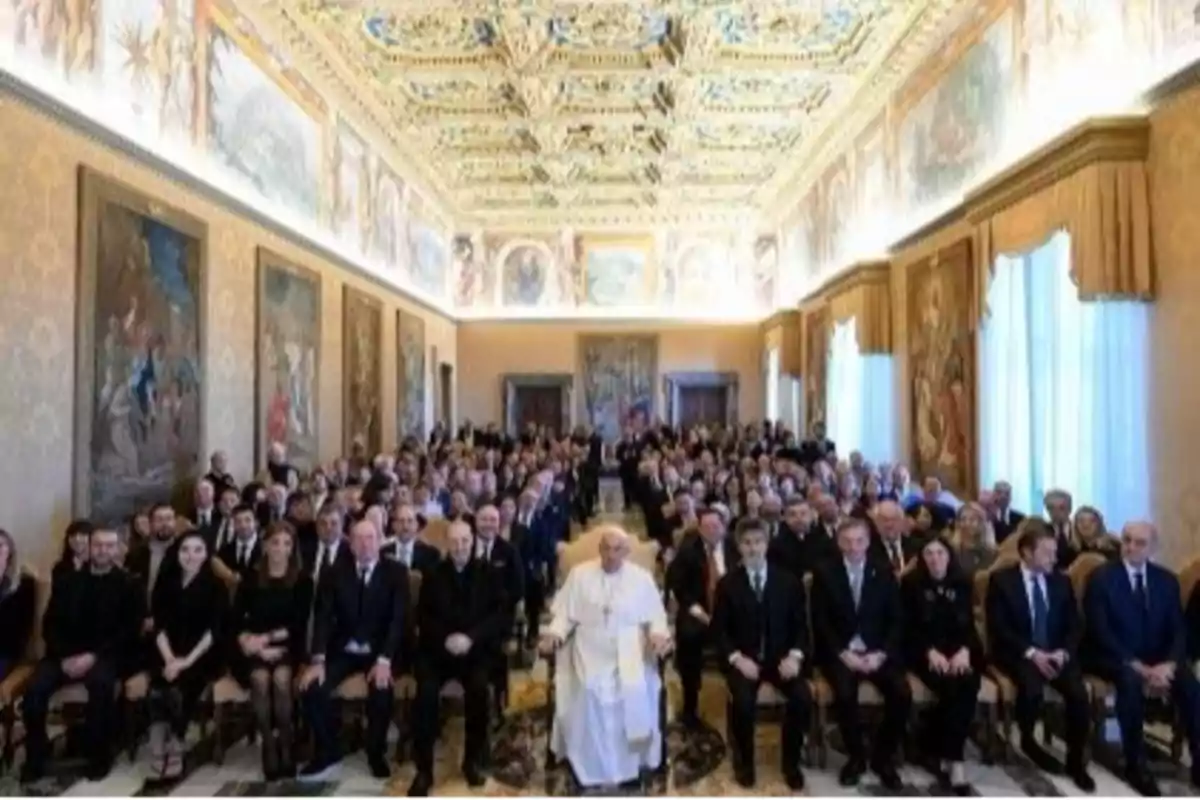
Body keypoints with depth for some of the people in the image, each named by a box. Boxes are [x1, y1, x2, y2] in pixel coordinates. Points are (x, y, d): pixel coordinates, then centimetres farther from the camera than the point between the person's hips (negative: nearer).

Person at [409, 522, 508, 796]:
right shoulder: (433, 574, 10)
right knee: (426, 691, -26)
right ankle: (424, 769, -12)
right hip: (438, 648, 1)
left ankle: (473, 761, -8)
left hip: (477, 649, -1)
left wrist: (471, 637, -15)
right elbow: (423, 617, 4)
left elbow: (501, 614, -1)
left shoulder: (489, 574, 7)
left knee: (479, 688, -29)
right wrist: (445, 639, -15)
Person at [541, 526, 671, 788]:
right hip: (590, 651, 0)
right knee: (589, 691, -27)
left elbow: (656, 616, 7)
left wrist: (659, 634, -14)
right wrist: (554, 631, -14)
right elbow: (565, 612, 5)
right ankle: (592, 767, -7)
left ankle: (629, 764, -5)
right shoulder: (579, 574, 7)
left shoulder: (642, 578, 7)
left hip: (630, 652, 0)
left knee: (635, 691, -26)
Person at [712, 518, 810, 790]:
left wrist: (795, 655, -11)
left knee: (803, 698, -24)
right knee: (743, 702, -29)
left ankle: (790, 762, 2)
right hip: (743, 659, -2)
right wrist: (737, 658, -16)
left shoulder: (788, 580, 6)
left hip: (781, 657, 2)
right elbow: (718, 629, -1)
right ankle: (745, 761, 0)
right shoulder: (728, 583, 1)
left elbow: (801, 624, 6)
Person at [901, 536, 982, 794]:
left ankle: (944, 753, -16)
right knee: (951, 686, -29)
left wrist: (965, 650, -15)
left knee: (969, 684, -27)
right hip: (924, 651, -3)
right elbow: (909, 627, -3)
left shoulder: (961, 583, 11)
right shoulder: (911, 582, 2)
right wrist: (930, 651, -19)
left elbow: (969, 623, 5)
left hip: (958, 651, 3)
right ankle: (952, 757, -17)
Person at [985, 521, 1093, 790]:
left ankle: (1076, 761, -1)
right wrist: (1032, 653, -20)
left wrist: (1062, 652, -12)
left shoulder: (1062, 581, 11)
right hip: (1018, 653, -4)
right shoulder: (1001, 580, -4)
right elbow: (998, 629, -9)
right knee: (1032, 688, -32)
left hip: (1056, 653, 4)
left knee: (1079, 693, -23)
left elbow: (1075, 626, 8)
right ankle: (1028, 741, 0)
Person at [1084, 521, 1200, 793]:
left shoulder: (1167, 579, 7)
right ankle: (1136, 764, -20)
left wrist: (1169, 664, -17)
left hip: (1158, 659, 4)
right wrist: (1138, 667, -23)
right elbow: (1100, 632, -14)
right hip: (1115, 658, -4)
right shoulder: (1101, 577, -8)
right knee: (1131, 681, -34)